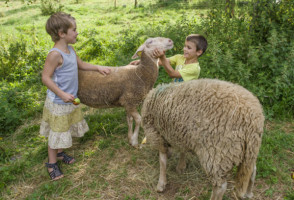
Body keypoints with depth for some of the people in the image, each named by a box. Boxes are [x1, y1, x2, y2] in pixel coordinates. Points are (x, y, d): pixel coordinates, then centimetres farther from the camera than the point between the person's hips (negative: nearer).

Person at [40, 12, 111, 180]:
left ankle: (59, 152, 45)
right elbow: (46, 77, -22)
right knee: (57, 133, 7)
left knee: (65, 130, 24)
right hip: (58, 103, -8)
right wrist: (62, 94, -26)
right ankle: (52, 163, 27)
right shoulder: (55, 54, -24)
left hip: (70, 100, 9)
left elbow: (81, 64, 19)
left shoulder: (70, 49, 3)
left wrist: (98, 68, 10)